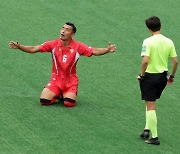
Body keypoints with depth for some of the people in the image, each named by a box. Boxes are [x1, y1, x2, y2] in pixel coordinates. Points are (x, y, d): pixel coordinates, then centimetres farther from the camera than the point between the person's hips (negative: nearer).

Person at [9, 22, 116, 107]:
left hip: (71, 80, -1)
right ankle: (57, 95, 16)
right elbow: (33, 49, -8)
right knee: (44, 101, -18)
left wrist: (107, 50, -34)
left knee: (69, 103, -24)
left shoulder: (78, 47, -11)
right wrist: (19, 46, -23)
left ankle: (70, 95, 14)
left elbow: (95, 51, -15)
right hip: (56, 80, 1)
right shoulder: (53, 44, -8)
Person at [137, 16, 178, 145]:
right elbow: (175, 61, 1)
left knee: (151, 106, 2)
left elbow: (145, 61, -25)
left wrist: (141, 75, -10)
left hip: (150, 76, -5)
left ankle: (154, 137, 4)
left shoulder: (148, 42, -16)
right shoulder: (169, 42, 0)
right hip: (163, 76, 5)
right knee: (151, 104, 24)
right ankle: (148, 129, 20)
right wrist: (172, 76, 14)